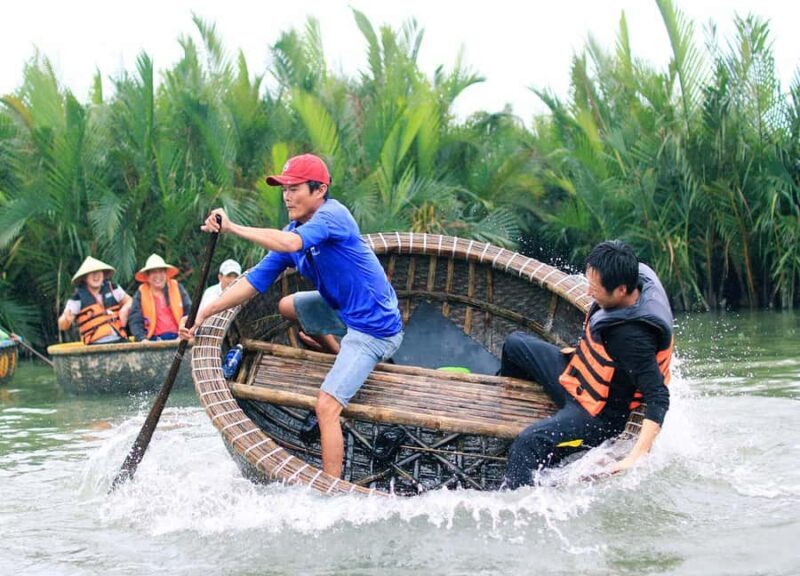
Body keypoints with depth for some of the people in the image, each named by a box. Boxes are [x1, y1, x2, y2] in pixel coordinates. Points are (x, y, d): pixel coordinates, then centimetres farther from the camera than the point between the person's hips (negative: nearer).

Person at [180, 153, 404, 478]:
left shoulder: (332, 215, -20)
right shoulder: (294, 231, 4)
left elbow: (290, 243, -40)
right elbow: (254, 282, 4)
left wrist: (233, 229, -41)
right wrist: (204, 314, -4)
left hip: (373, 327, -10)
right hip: (344, 310, 10)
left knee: (326, 406, -18)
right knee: (287, 306, 29)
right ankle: (345, 362, 31)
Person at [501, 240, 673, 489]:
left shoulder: (634, 338, -37)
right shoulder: (637, 276, -14)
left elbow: (658, 399, -38)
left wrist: (635, 458, -44)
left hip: (598, 415, -10)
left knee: (529, 442, -32)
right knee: (515, 345, 23)